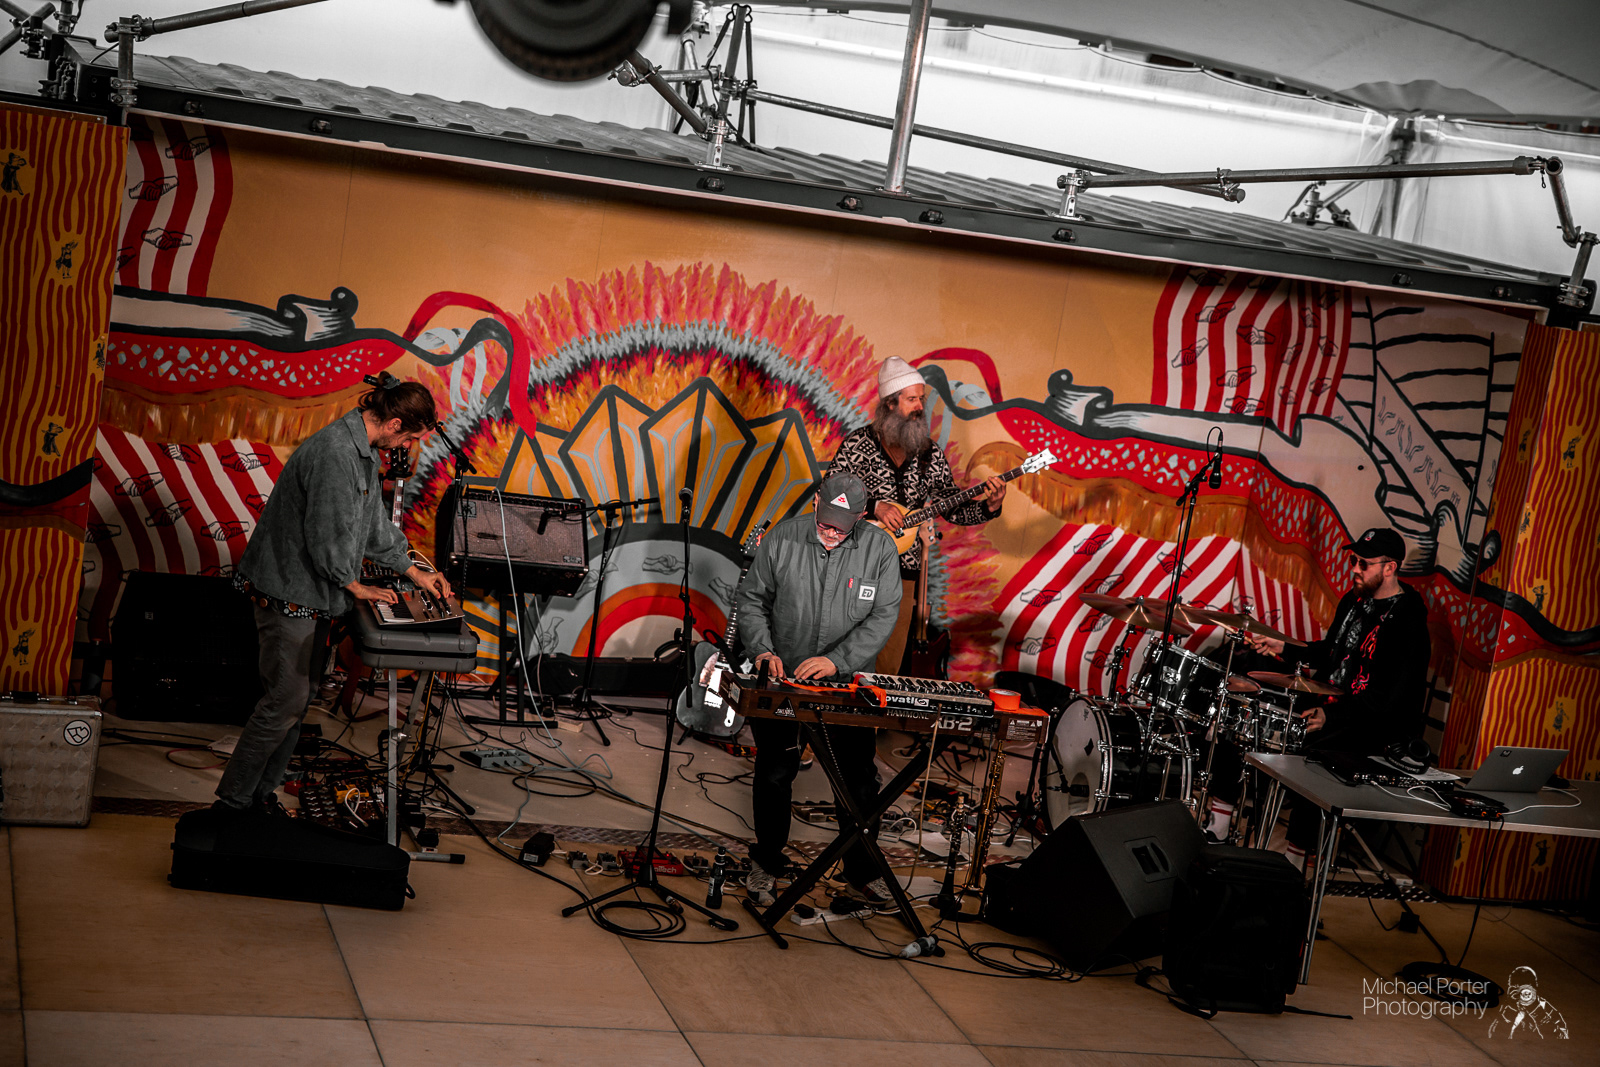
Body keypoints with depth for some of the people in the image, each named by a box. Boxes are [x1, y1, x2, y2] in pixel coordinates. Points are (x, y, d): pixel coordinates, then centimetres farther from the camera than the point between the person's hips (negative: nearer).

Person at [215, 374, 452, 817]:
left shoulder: (365, 452, 9)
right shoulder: (333, 453, -24)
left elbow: (373, 522, 22)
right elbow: (326, 536, -24)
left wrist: (414, 572, 22)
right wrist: (356, 587, -10)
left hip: (312, 595, 10)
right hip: (288, 593, -10)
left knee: (295, 701, 13)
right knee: (285, 701, -6)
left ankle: (261, 794, 22)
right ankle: (231, 803, 2)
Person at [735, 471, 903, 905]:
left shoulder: (879, 548, -9)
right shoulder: (782, 538, -8)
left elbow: (883, 616, -11)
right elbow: (752, 599, 1)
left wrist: (837, 661, -22)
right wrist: (762, 649, -15)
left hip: (846, 682, 0)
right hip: (781, 677, 0)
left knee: (859, 779, 5)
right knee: (774, 773, 10)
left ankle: (862, 869, 24)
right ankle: (766, 861, 30)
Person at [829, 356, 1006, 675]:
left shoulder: (930, 454, 7)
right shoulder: (858, 444, -2)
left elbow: (954, 508, 9)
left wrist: (987, 506, -10)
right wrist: (874, 507, -19)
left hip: (904, 573, 3)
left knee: (888, 666, 6)